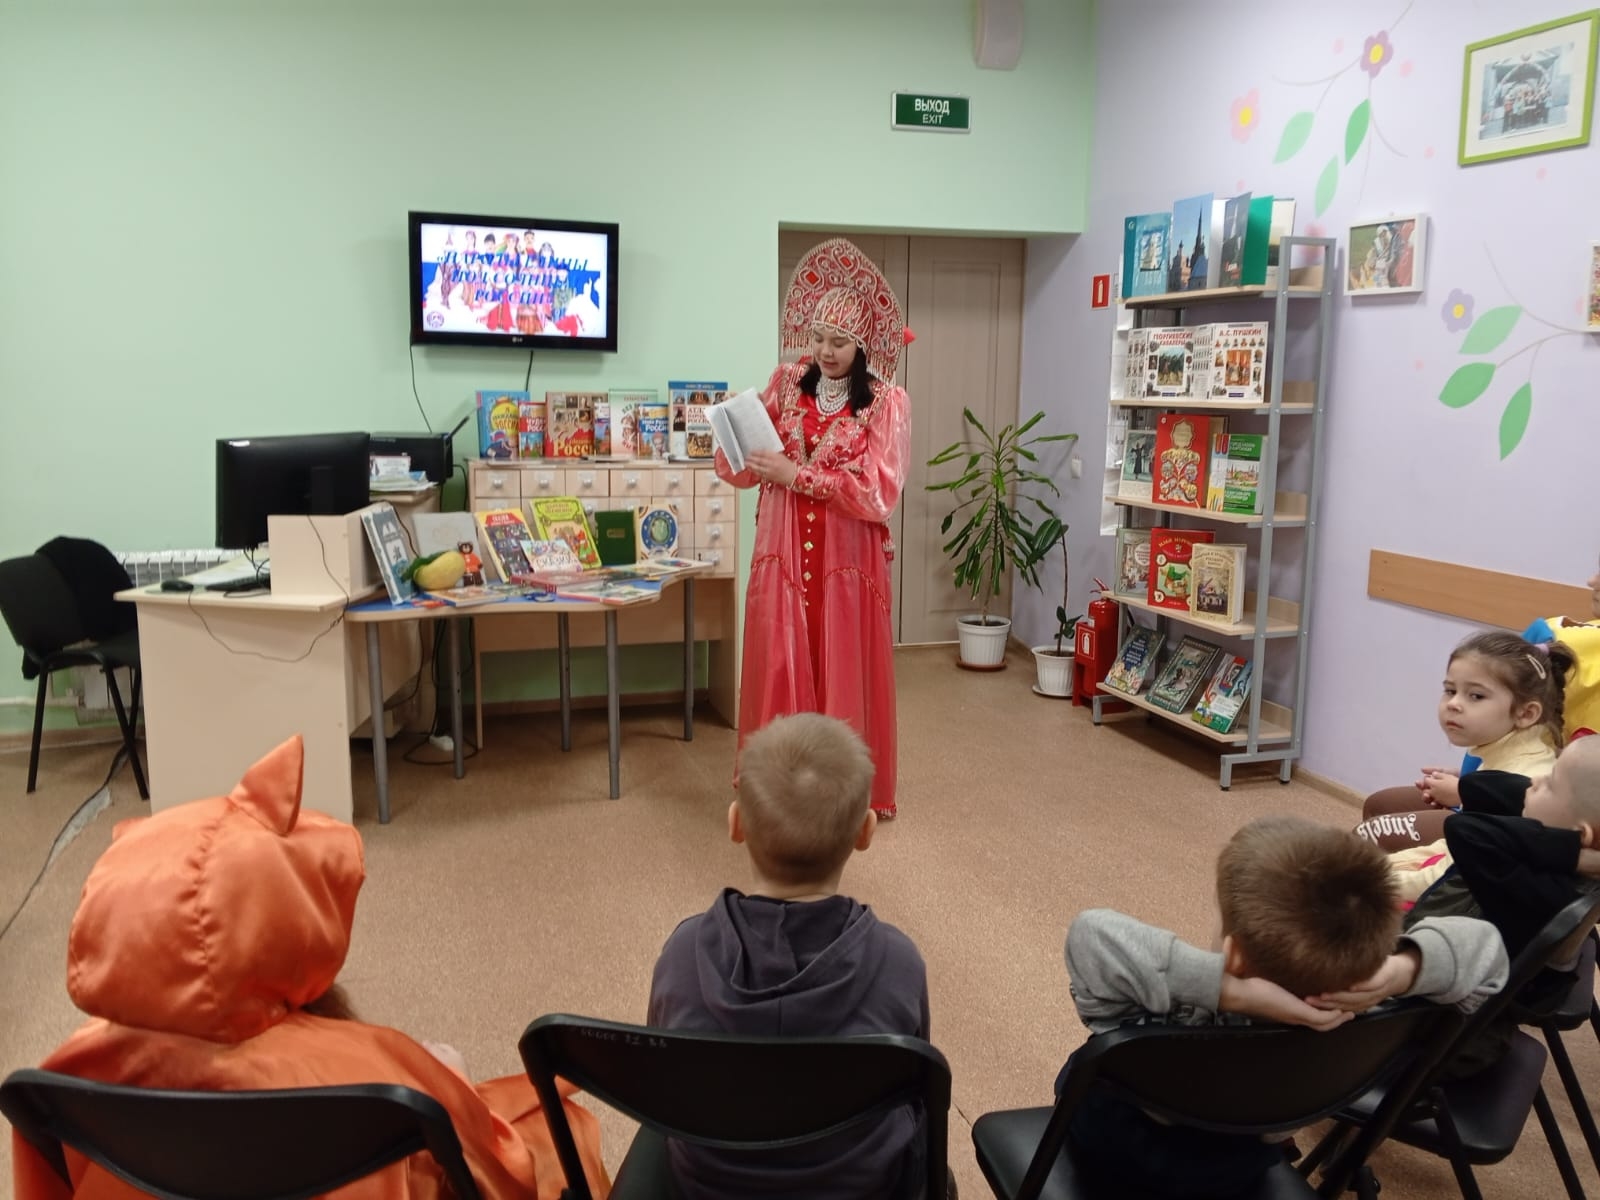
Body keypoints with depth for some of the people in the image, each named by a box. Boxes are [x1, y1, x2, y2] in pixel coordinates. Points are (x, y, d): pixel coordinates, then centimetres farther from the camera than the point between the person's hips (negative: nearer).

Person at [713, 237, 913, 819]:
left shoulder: (887, 402, -5)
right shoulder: (785, 385, 6)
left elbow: (877, 494, -15)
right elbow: (737, 465, 4)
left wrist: (796, 475, -19)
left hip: (848, 561, -3)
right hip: (783, 555, 3)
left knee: (844, 675, 5)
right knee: (780, 672, 6)